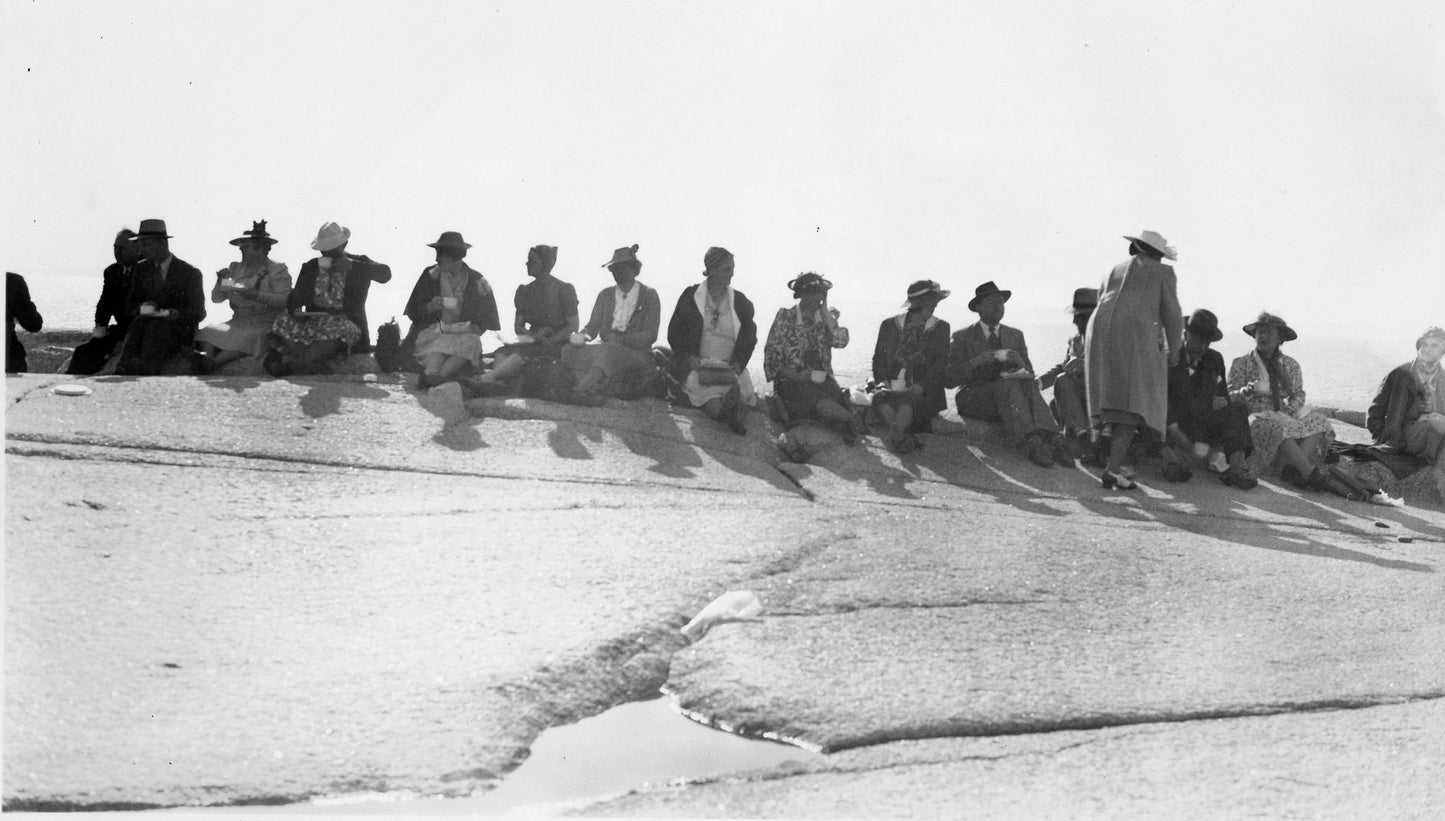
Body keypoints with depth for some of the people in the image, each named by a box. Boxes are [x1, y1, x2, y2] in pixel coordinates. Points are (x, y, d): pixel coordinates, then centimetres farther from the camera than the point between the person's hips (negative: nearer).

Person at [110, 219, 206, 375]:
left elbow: (198, 313, -3)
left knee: (156, 327, -35)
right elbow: (129, 306, 12)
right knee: (140, 322, -32)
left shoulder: (190, 273, 0)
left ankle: (146, 370, -57)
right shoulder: (141, 269, 14)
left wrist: (171, 314, -21)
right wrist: (141, 309, -14)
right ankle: (124, 371, -54)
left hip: (179, 334, -3)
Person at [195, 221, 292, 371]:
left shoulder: (277, 270, 1)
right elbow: (216, 298, 16)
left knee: (244, 339, -36)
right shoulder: (235, 268, 17)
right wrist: (220, 282, -4)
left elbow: (285, 300, -13)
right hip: (238, 323, 5)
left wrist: (256, 294, -21)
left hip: (265, 326, -5)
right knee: (209, 333, -24)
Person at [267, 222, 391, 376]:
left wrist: (351, 265, -22)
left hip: (347, 324, -3)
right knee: (284, 322, -21)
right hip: (313, 321, 3)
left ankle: (289, 363, -40)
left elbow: (385, 274, -12)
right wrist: (296, 311, -17)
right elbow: (295, 298, 8)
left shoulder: (358, 264, 6)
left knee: (340, 329, -32)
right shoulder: (309, 267, 13)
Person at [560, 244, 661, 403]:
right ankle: (595, 394, -41)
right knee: (569, 351, -23)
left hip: (638, 357, -5)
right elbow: (593, 326, 9)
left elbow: (651, 335, -4)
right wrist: (581, 336, -15)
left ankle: (581, 390, -54)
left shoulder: (649, 296, 5)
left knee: (609, 350, -39)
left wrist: (622, 339, -19)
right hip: (606, 351, 5)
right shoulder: (605, 295, 18)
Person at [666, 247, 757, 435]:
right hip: (698, 365, -2)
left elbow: (749, 335, 14)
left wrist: (738, 362, -3)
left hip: (730, 368, 2)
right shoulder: (691, 296, 7)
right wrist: (689, 356, -6)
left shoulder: (740, 301, 12)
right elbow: (675, 333, 9)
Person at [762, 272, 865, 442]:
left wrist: (824, 310, -7)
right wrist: (793, 375, -15)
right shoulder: (785, 318, 2)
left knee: (837, 397, -33)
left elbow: (840, 341, -8)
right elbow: (772, 355, 0)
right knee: (821, 404, -33)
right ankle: (855, 419, -27)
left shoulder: (827, 317, 12)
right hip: (793, 381, -3)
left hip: (822, 380, 3)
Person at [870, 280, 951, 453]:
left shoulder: (940, 328, 13)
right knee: (880, 398, -33)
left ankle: (896, 435, -62)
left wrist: (920, 387, -16)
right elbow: (878, 358, 16)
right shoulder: (889, 325, 17)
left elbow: (940, 364, 2)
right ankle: (904, 438, -54)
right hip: (892, 388, 2)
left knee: (907, 400, -37)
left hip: (923, 393, -2)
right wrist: (883, 380, -6)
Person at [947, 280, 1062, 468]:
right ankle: (1031, 444, -56)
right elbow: (951, 379, -6)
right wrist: (989, 357, -16)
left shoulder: (1015, 335, 18)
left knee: (1028, 384, -30)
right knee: (1008, 386, -34)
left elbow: (1029, 372, 14)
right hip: (974, 399, -3)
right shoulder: (963, 338, 6)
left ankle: (1048, 439, -54)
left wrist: (1022, 371, -13)